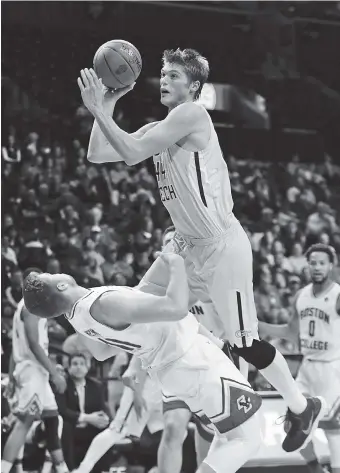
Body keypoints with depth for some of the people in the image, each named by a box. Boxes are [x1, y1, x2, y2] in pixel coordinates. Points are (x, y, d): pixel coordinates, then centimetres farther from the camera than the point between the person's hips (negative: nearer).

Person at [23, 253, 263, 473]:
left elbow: (101, 353, 21)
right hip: (190, 359, -10)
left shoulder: (76, 315, -1)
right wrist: (177, 265, -24)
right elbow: (176, 307, -42)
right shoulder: (104, 304, -34)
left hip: (168, 366, 10)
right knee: (247, 437, -9)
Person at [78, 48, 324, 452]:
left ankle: (303, 407, 15)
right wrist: (105, 107, -1)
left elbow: (132, 153, -23)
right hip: (187, 244, 9)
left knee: (244, 343, -4)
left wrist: (98, 109, -18)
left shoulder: (192, 115, -16)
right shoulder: (159, 129, 11)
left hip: (222, 247, -9)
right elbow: (97, 155, 9)